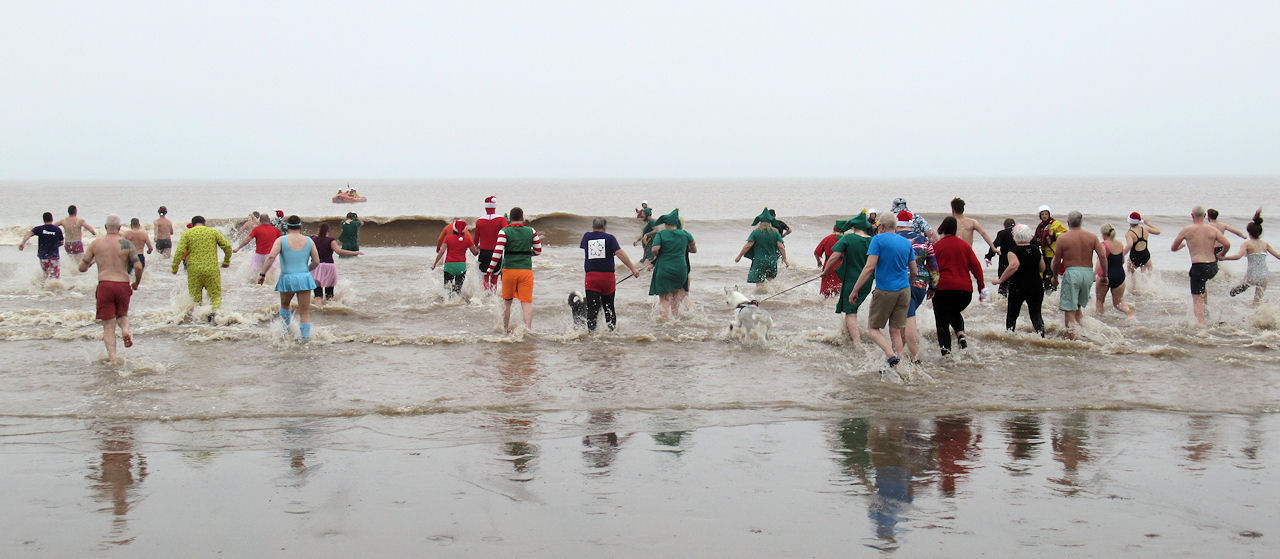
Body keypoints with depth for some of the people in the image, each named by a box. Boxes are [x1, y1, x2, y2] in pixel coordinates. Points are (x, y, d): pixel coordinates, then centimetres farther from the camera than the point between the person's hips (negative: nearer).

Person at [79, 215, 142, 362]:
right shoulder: (126, 244, 1)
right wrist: (137, 283, 11)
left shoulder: (96, 244, 4)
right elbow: (138, 267, -7)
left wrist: (92, 262, 30)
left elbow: (82, 268, 9)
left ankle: (112, 357, -8)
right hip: (123, 285, 0)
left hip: (104, 285, 0)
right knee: (123, 314, 26)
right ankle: (125, 330, -6)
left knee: (108, 326, 4)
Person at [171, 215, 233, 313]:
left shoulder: (187, 234, 5)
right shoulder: (213, 232, 8)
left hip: (194, 271, 0)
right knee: (216, 296, 5)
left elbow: (180, 251, -5)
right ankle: (215, 311, -20)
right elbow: (227, 246, 6)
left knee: (195, 298, 11)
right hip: (212, 270, 0)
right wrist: (226, 261, 20)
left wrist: (174, 267, 3)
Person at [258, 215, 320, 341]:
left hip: (287, 279, 0)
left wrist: (262, 274, -10)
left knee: (284, 305, 26)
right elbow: (316, 261, 5)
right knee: (305, 312, 5)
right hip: (304, 278, 1)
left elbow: (271, 256, -16)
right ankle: (305, 336, -4)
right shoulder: (308, 241, 3)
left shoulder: (281, 240, -3)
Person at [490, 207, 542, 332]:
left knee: (507, 301, 16)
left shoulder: (504, 232, -3)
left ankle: (506, 328, 24)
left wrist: (490, 269, -1)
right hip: (526, 270, 0)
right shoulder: (531, 232, 3)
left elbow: (497, 252, -9)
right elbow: (538, 251, 10)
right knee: (527, 302, 1)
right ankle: (528, 328, -13)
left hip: (509, 269, 0)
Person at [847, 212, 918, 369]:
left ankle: (891, 355, -16)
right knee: (896, 331, 9)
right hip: (904, 291, 5)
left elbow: (870, 268, -15)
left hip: (885, 291, -5)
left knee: (873, 328, 6)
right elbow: (914, 271, 14)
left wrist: (855, 290, -11)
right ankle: (895, 367, 7)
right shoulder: (906, 242, 10)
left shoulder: (878, 240, -7)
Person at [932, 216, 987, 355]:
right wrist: (981, 288, 9)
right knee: (955, 312, 30)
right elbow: (976, 266, 7)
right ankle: (960, 333, 4)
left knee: (942, 322, 4)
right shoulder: (965, 245, 10)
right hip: (965, 289, 4)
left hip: (943, 288, -4)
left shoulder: (937, 246, 0)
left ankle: (946, 351, -9)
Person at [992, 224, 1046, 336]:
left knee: (1011, 314, 14)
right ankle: (1041, 335, -11)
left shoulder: (1013, 251, -12)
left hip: (1017, 288, -3)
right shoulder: (1036, 249, 4)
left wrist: (1000, 280, -25)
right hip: (1036, 287, 3)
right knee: (1036, 314, 6)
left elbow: (1014, 265, -30)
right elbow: (1042, 268, 10)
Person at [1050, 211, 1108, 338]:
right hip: (1088, 272, 4)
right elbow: (1103, 256, -2)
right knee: (1079, 304, 23)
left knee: (1069, 308, 0)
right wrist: (1104, 275, 7)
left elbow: (1056, 261, 3)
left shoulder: (1062, 238, -2)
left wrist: (1055, 276, 19)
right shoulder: (1092, 237, 5)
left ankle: (1071, 336, -3)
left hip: (1072, 272, -4)